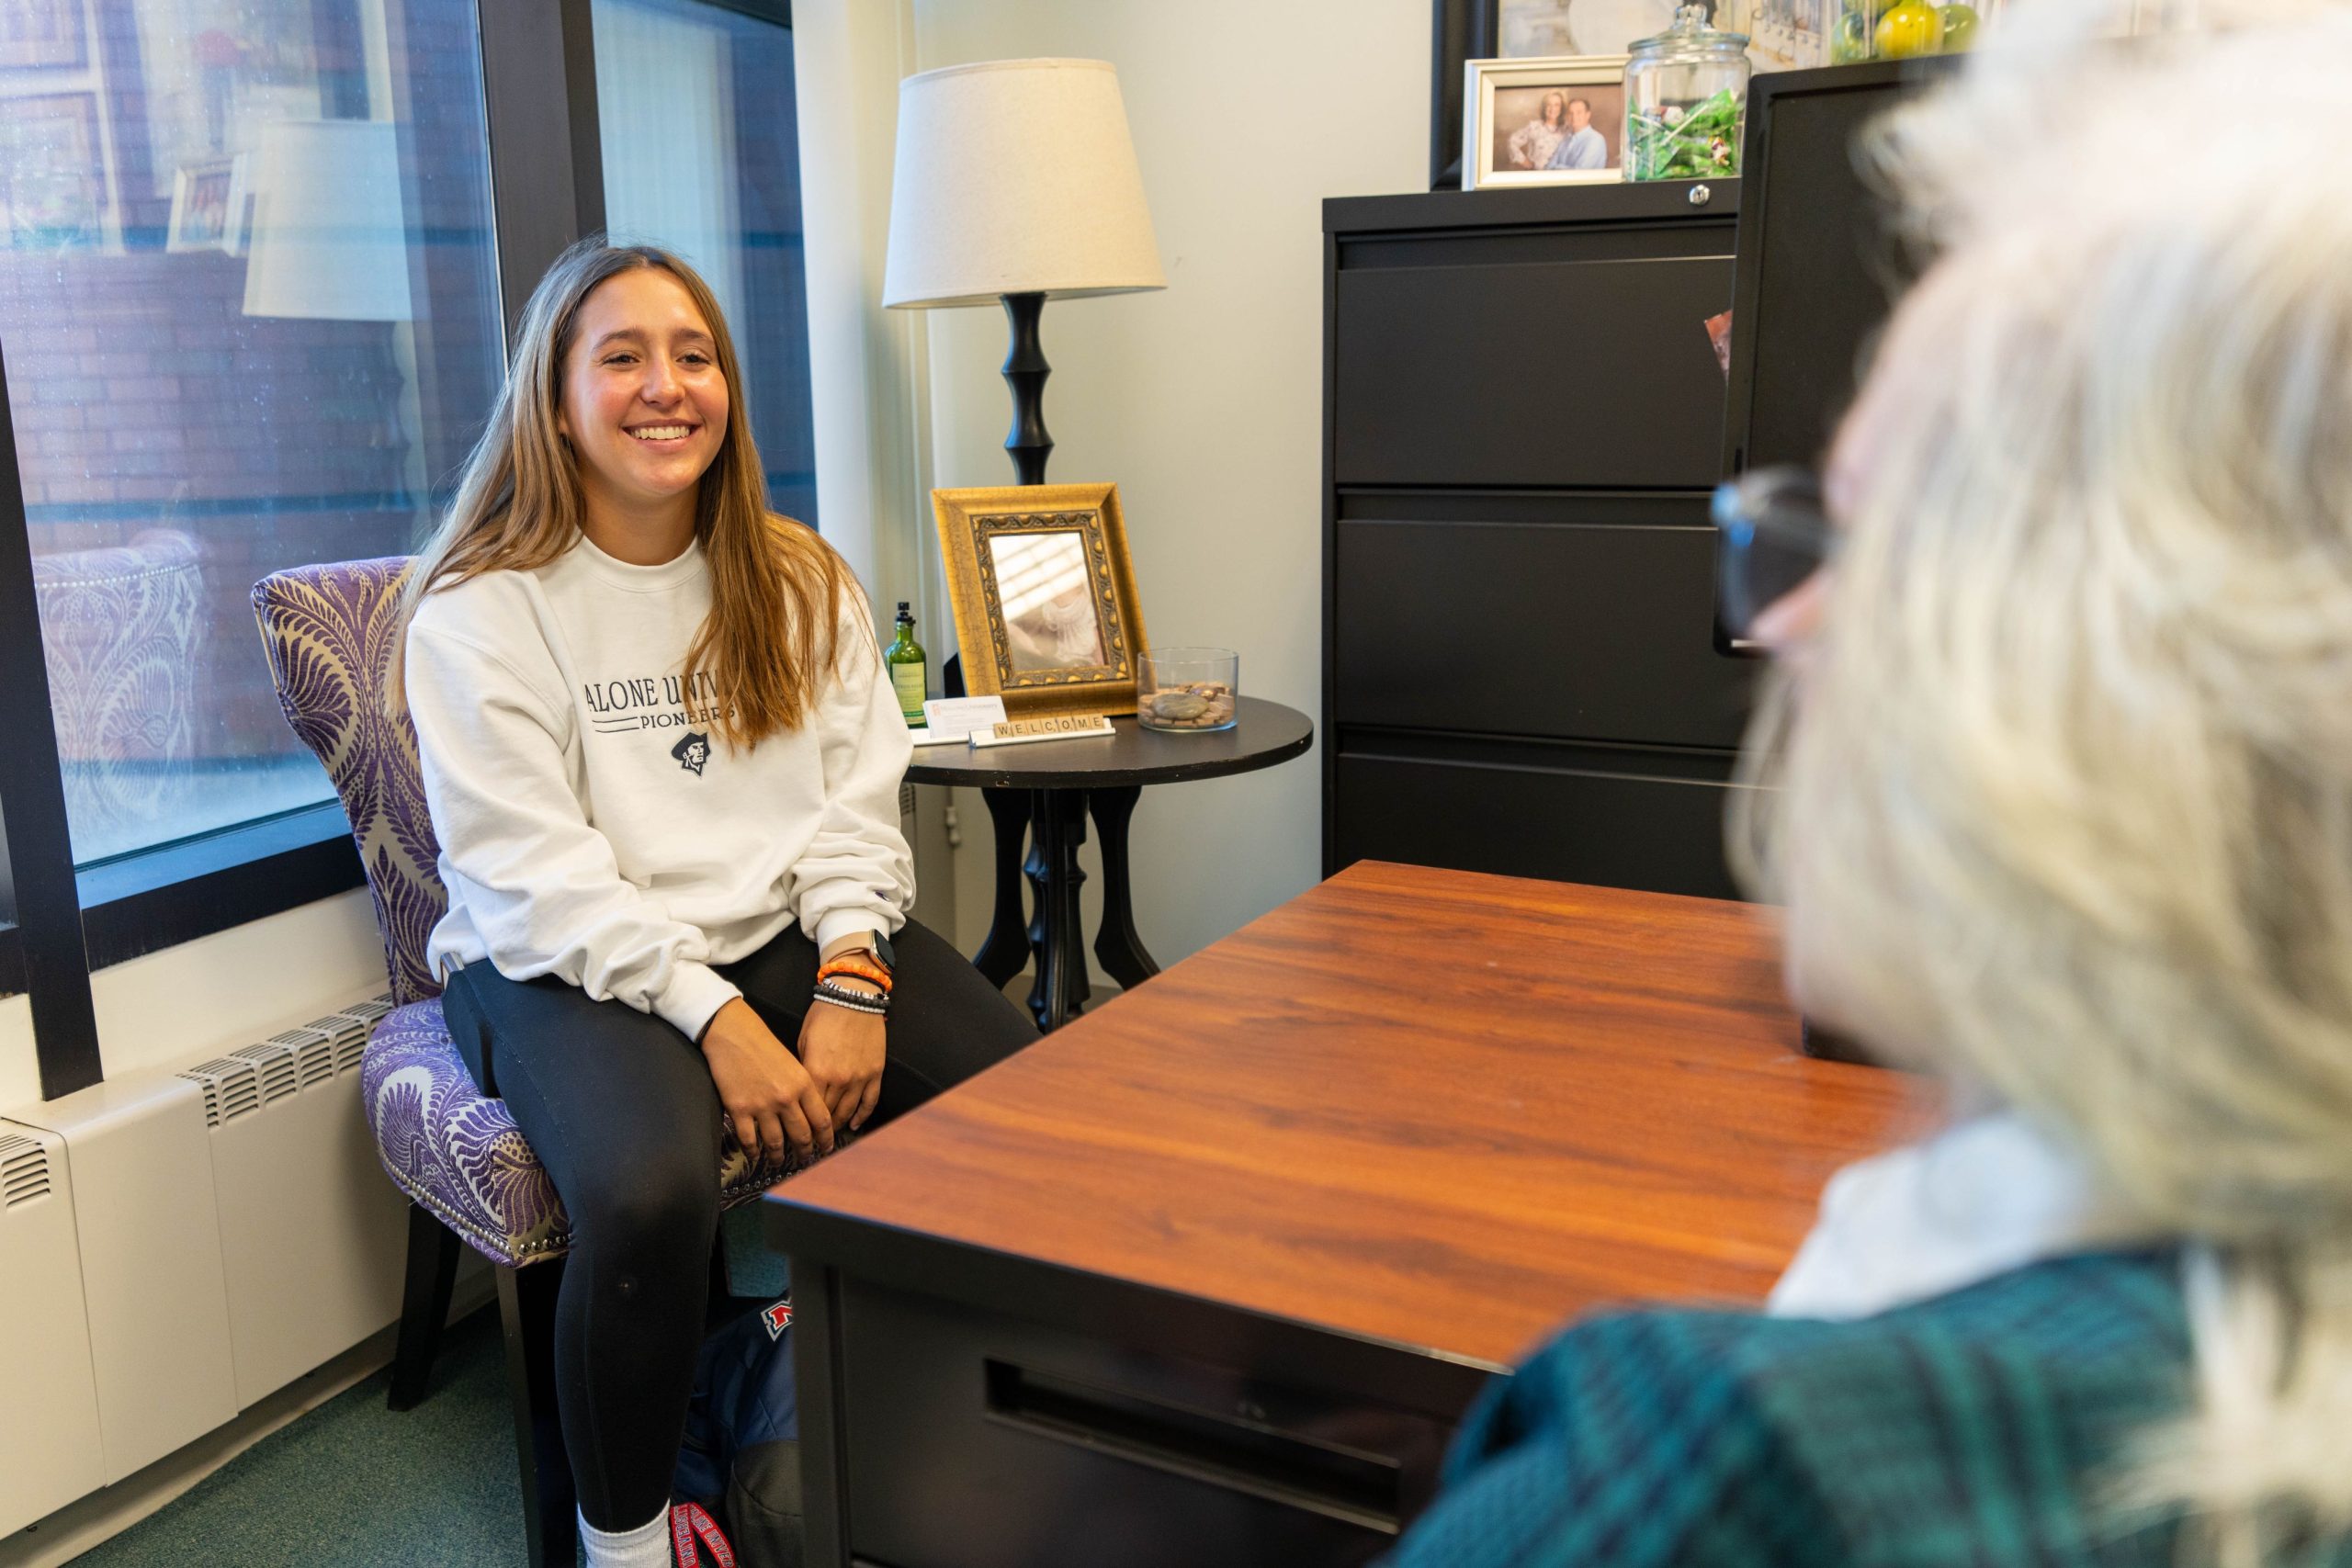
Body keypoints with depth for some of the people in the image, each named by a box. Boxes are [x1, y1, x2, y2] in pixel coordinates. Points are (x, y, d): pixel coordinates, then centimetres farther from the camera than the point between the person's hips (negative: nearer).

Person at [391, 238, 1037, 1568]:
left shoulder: (800, 582, 10)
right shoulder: (482, 611, -4)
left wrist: (849, 979, -12)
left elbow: (855, 799, 5)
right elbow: (537, 874, -11)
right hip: (571, 969, -4)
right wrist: (716, 1018, -20)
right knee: (649, 1195, -34)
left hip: (791, 934, 4)